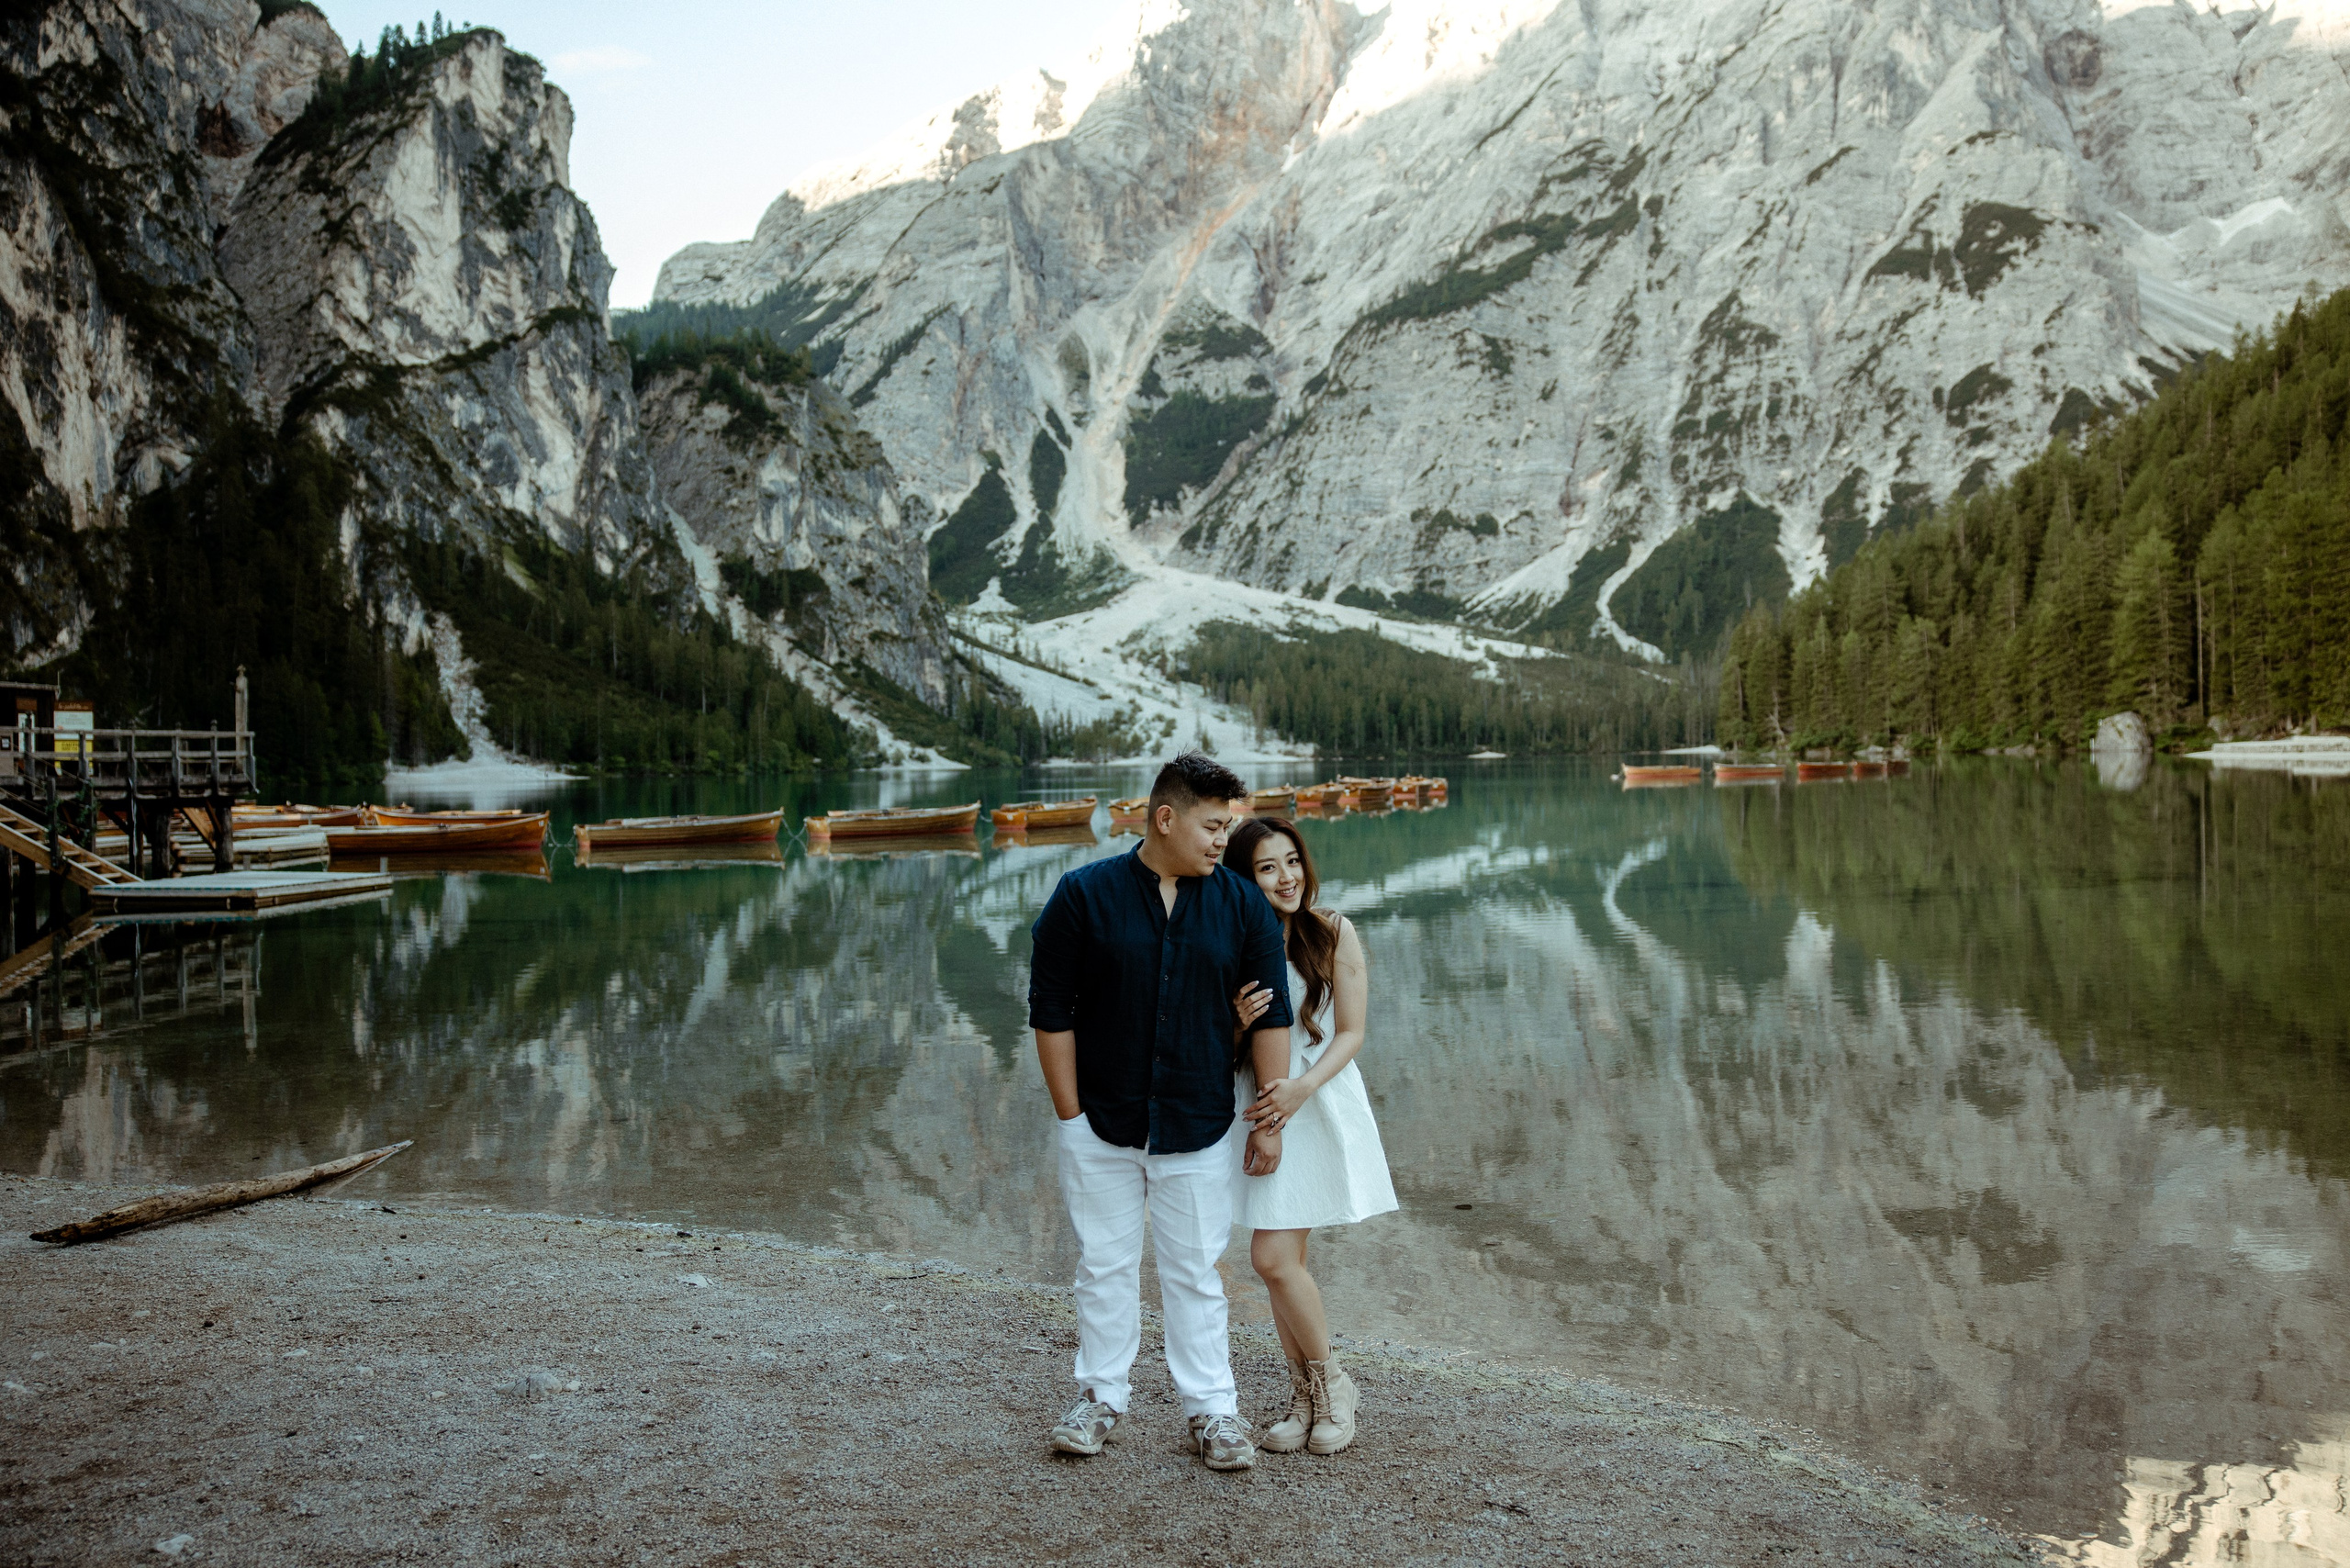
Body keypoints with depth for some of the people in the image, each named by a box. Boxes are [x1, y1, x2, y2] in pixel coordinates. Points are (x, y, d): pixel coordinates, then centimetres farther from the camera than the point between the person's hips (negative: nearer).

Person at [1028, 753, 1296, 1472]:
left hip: (1199, 1128, 1)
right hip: (1102, 1124, -1)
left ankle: (1213, 1409, 20)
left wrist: (1269, 1119, 3)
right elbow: (1050, 1012, -4)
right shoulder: (1083, 896, -8)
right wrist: (1070, 1114, -5)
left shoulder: (1243, 904, -2)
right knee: (1105, 1264, 11)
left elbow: (1271, 1014, 3)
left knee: (1196, 1270, 8)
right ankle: (1101, 1397, 27)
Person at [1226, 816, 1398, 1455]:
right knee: (1282, 1260, 7)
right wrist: (1239, 1022, -16)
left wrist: (1301, 1089, -20)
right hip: (1260, 1112, 4)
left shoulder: (1333, 934, -5)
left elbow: (1351, 1033, -6)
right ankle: (1306, 1396, 22)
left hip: (1321, 1107, -4)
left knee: (1273, 1256, -11)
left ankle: (1329, 1380, 10)